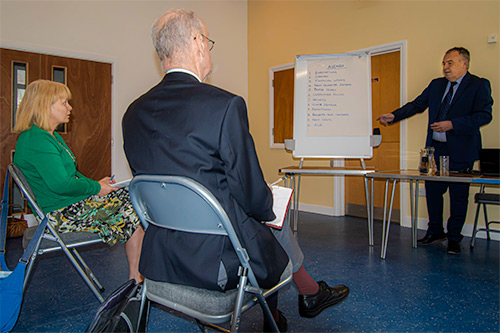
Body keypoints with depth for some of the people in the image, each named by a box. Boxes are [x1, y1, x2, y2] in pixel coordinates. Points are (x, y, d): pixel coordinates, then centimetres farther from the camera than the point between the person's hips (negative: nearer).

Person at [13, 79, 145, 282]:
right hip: (63, 214, -10)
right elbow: (61, 184, -25)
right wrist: (96, 188, -12)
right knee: (136, 212, -11)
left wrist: (95, 184, 4)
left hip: (75, 201, 10)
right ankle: (135, 279, -1)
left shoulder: (50, 136, 15)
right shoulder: (36, 140, -19)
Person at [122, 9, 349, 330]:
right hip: (215, 261, -6)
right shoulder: (225, 105, -21)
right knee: (278, 228, 23)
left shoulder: (133, 113, 0)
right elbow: (252, 198, -17)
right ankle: (311, 294, 52)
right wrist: (268, 204, 7)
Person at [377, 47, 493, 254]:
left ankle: (454, 239, 17)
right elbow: (417, 105, 9)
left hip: (461, 150, -5)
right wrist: (394, 116, -5)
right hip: (436, 147, 5)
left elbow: (484, 115, -12)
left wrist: (452, 124, -22)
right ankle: (436, 231, 27)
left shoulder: (479, 85, -3)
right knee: (432, 189, 9)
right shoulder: (436, 85, 13)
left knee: (458, 194, 3)